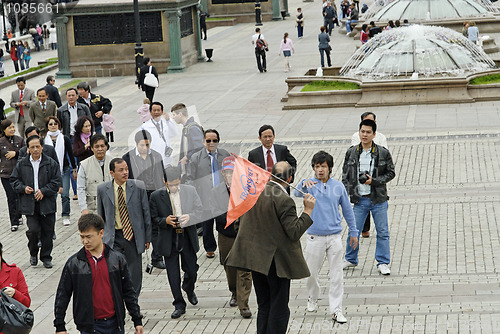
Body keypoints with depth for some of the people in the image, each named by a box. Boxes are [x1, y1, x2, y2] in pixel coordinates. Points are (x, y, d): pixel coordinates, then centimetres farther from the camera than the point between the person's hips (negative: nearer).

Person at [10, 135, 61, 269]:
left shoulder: (51, 164, 1)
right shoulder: (21, 165, 5)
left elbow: (56, 182, 0)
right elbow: (14, 181, 12)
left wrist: (43, 191, -12)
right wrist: (23, 188, -7)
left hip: (47, 204, 0)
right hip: (30, 204, 0)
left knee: (47, 231, 5)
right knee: (33, 230, -11)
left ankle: (46, 257, 20)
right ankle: (33, 253, 15)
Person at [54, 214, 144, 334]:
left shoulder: (117, 259, 2)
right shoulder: (73, 263, -2)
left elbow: (128, 292, 8)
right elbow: (63, 295, 3)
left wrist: (137, 321, 7)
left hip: (115, 324, 2)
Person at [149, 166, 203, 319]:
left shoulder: (190, 191, 0)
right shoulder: (156, 196, -4)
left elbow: (200, 211, 3)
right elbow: (154, 218, 1)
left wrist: (189, 217, -17)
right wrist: (165, 221, -19)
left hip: (187, 238, 1)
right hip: (169, 240, -1)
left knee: (191, 271, 10)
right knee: (173, 275, 3)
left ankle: (189, 290, 43)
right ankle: (179, 305, 16)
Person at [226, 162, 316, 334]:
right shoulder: (284, 200, -20)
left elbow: (241, 221, 14)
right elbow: (294, 232, -19)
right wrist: (308, 210, -14)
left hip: (255, 258, 7)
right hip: (276, 261, -7)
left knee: (264, 306, 17)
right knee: (279, 308, 3)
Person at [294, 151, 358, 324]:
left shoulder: (338, 186, 2)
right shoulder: (309, 184, -4)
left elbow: (347, 210, 11)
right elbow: (297, 193, -27)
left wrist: (353, 232, 14)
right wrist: (304, 184, -48)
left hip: (334, 236, 1)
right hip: (315, 237, -1)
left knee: (336, 275, 0)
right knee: (312, 273, 10)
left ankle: (336, 309, 6)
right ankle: (312, 299, 37)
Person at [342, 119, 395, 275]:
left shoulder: (383, 153, -3)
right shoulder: (351, 153, 4)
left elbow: (390, 173, 2)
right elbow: (345, 174, 11)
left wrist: (373, 181, -12)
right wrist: (348, 192, 0)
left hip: (378, 199, -1)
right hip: (359, 199, 1)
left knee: (382, 232, 3)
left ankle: (383, 263, 13)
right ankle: (350, 259, 26)